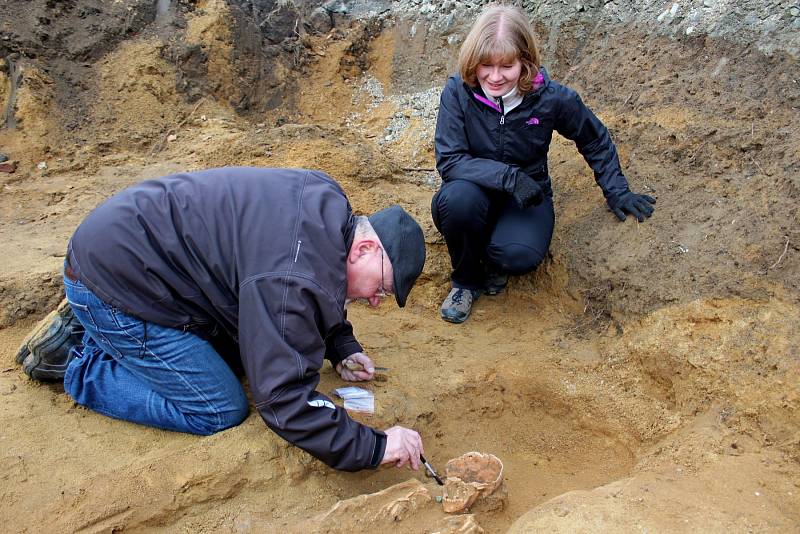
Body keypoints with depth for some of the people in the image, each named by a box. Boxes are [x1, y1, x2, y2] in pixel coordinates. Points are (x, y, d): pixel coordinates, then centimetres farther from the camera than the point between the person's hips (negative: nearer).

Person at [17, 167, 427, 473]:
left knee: (240, 350, 19)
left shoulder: (328, 204, -1)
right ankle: (75, 363, 6)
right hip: (113, 276, -9)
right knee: (221, 412, -7)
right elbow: (285, 399, -30)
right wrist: (374, 447, -22)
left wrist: (343, 348, 6)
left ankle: (91, 325, 21)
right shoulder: (293, 277, -31)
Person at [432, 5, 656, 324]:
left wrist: (616, 191, 1)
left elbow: (596, 140, 3)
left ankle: (495, 257, 9)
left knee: (519, 255, -32)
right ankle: (466, 279, -5)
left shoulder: (552, 98, -15)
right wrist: (507, 176, -32)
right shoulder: (458, 92, -18)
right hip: (479, 193, 1)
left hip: (527, 196, 0)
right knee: (455, 198, -36)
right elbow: (448, 161, -22)